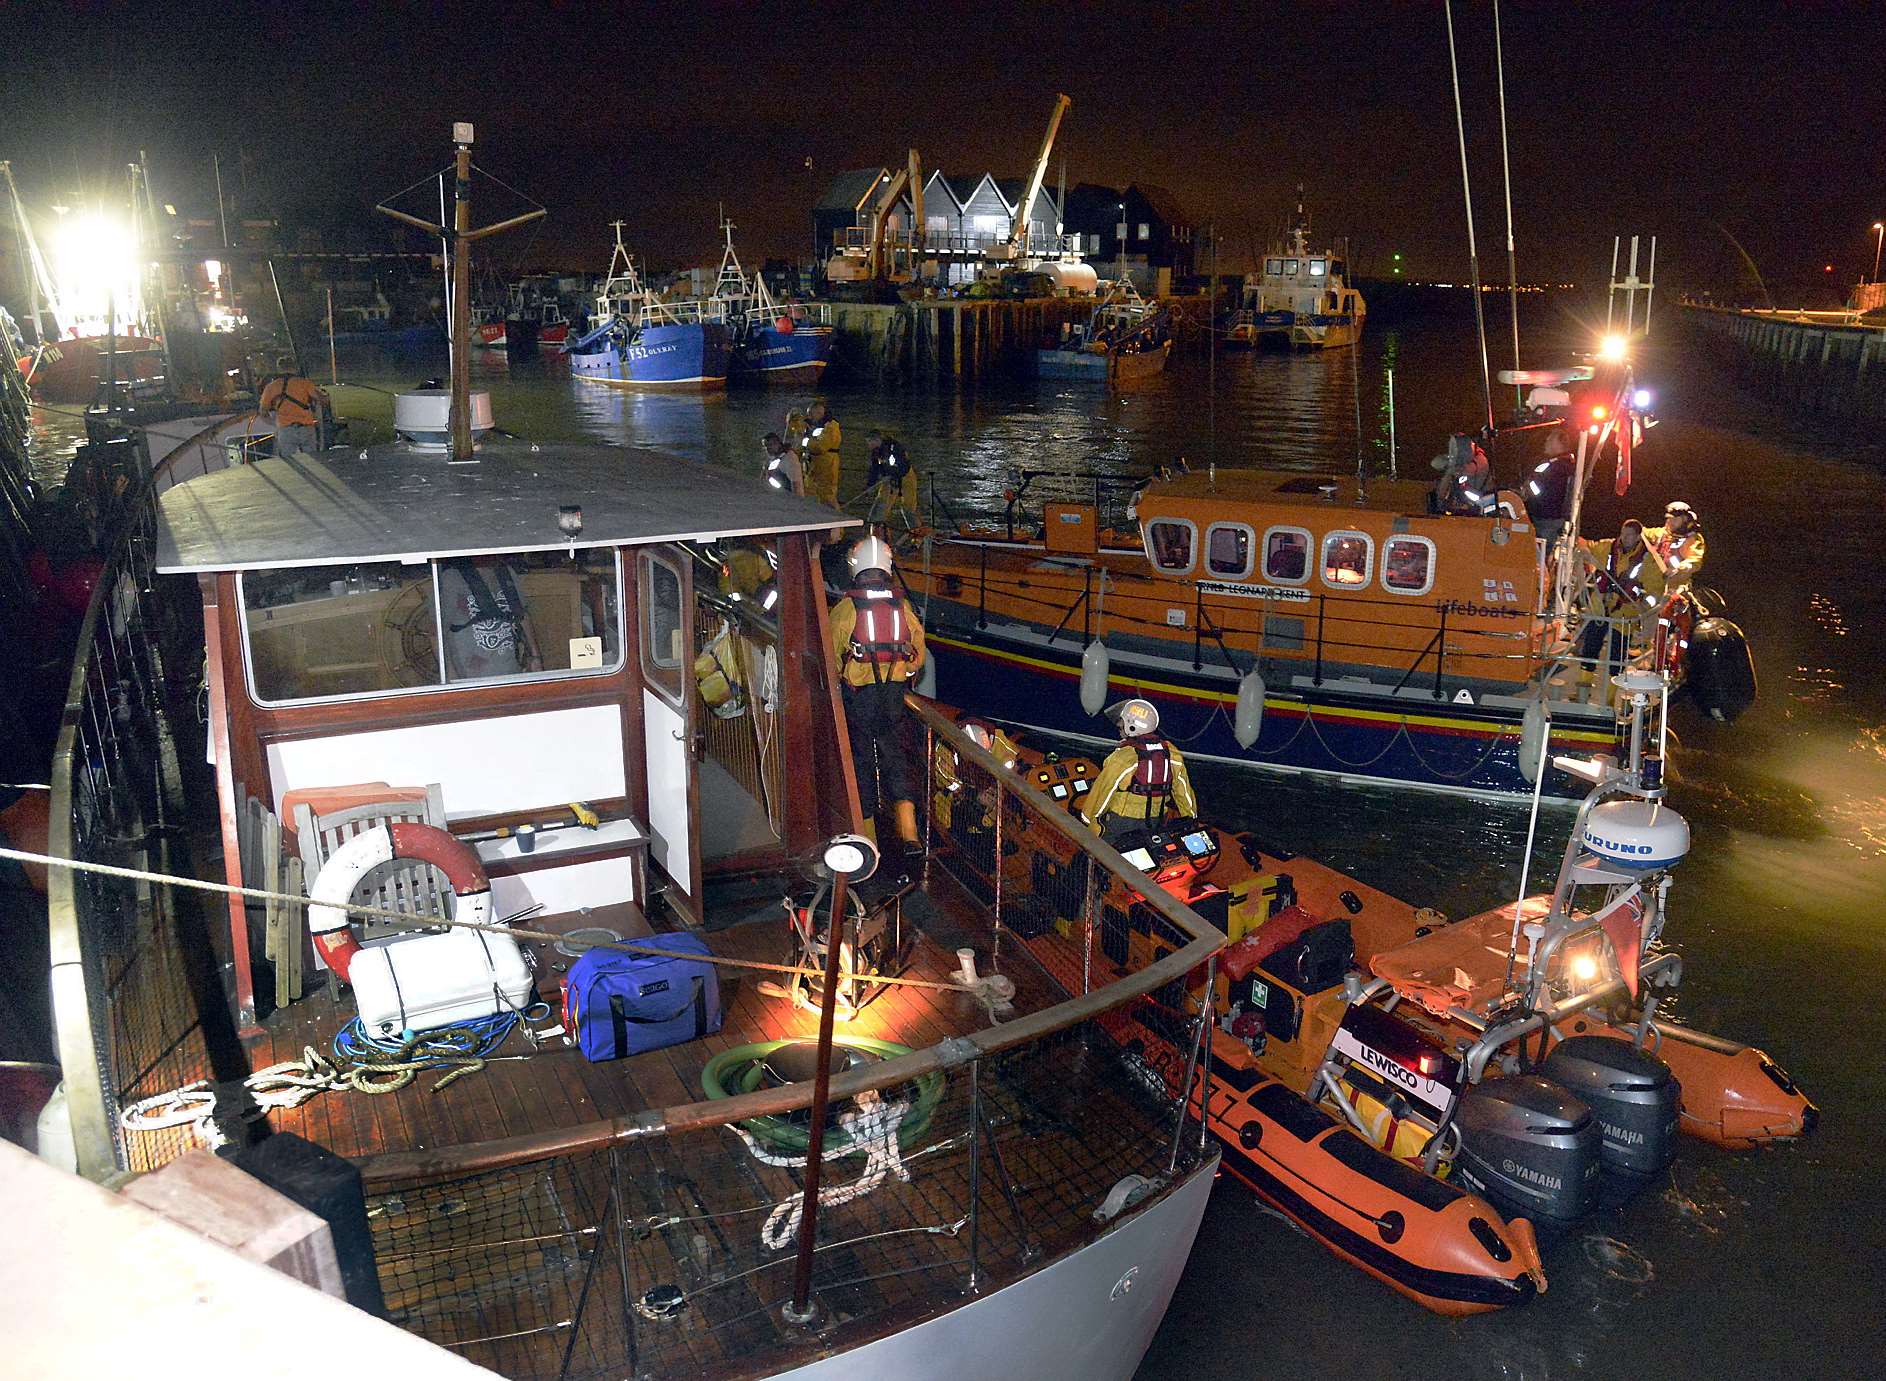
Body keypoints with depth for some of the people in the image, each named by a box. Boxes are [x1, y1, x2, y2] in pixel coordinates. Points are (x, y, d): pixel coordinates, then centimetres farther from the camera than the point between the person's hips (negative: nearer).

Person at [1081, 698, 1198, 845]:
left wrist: (1087, 817, 0)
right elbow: (1184, 791, 4)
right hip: (1156, 822, 5)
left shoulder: (1122, 757, -23)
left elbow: (1103, 792, -15)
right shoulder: (1171, 753, -5)